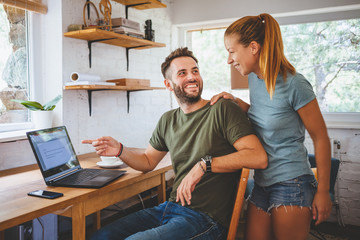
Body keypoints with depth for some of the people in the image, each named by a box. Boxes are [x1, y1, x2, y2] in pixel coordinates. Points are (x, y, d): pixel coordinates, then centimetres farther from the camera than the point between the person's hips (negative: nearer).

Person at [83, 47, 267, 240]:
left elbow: (259, 158, -19)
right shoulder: (167, 120, 11)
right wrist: (119, 150, 1)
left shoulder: (222, 109, -9)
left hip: (205, 218, -6)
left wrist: (204, 164, -24)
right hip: (170, 207, 6)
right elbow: (147, 162, 21)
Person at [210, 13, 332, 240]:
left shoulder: (294, 84, -17)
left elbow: (321, 138, -10)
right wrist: (235, 101, 2)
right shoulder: (254, 78, 3)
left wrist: (323, 191, -5)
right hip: (262, 182, 7)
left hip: (291, 185, -6)